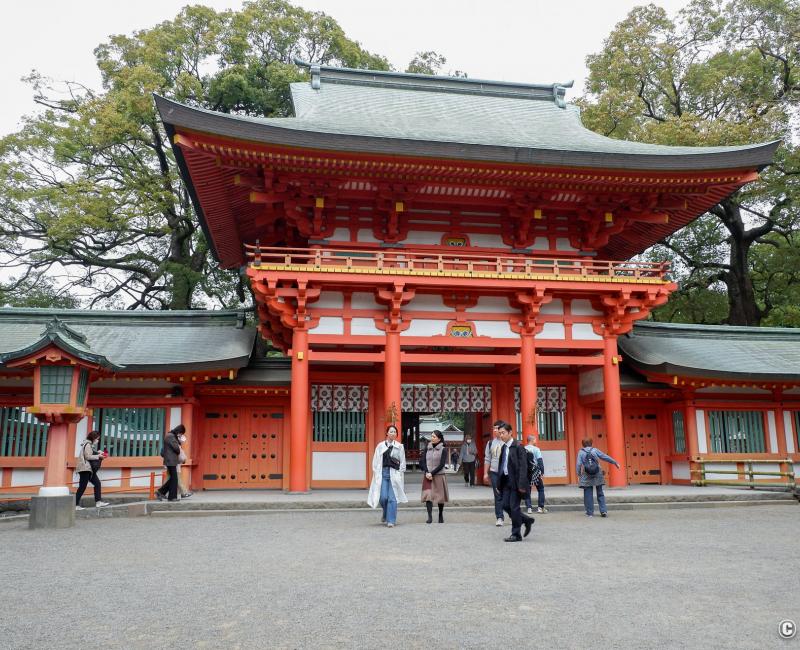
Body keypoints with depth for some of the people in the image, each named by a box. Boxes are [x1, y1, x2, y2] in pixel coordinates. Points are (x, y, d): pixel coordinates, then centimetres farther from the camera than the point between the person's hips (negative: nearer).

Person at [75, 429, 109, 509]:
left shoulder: (90, 445, 17)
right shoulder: (88, 444, -12)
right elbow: (88, 457, -18)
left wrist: (98, 453, 8)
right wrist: (98, 456, -11)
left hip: (89, 469, 10)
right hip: (85, 469, -10)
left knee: (97, 483, 7)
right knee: (82, 487, -7)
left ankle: (98, 502, 7)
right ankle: (75, 505, -1)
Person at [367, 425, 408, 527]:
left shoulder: (399, 446, 6)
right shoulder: (380, 446, 7)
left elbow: (403, 462, 8)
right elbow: (375, 461, 8)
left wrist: (400, 473, 0)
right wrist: (375, 474, 2)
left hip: (394, 474, -1)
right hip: (383, 473, 1)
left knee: (392, 498, -4)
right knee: (383, 497, -4)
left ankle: (391, 520, 3)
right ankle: (385, 514, 25)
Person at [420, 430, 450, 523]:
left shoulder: (443, 450, -2)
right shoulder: (427, 449, 8)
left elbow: (441, 465, -9)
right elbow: (423, 461, 3)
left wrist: (432, 473, -15)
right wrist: (427, 472, -13)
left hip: (438, 476, -2)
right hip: (427, 476, 2)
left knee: (440, 496, 7)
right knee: (428, 495, -11)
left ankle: (441, 516, 24)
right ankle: (430, 516, -14)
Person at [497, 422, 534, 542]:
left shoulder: (518, 447, -12)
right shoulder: (503, 447, 11)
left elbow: (523, 467, -15)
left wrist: (521, 485, -19)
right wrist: (500, 482, 11)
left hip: (516, 481, -8)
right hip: (506, 481, 8)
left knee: (514, 507, -3)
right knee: (505, 505, 7)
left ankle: (516, 534, 9)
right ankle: (526, 520, 26)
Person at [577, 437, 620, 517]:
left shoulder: (581, 452, -2)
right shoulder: (595, 450, 2)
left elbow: (578, 464, -7)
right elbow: (605, 457, 6)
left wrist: (579, 475, 2)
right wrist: (615, 463, 16)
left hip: (586, 477, -1)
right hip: (597, 475, 1)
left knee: (588, 495, 5)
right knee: (600, 494, 12)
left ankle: (590, 512, 7)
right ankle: (603, 511, 7)